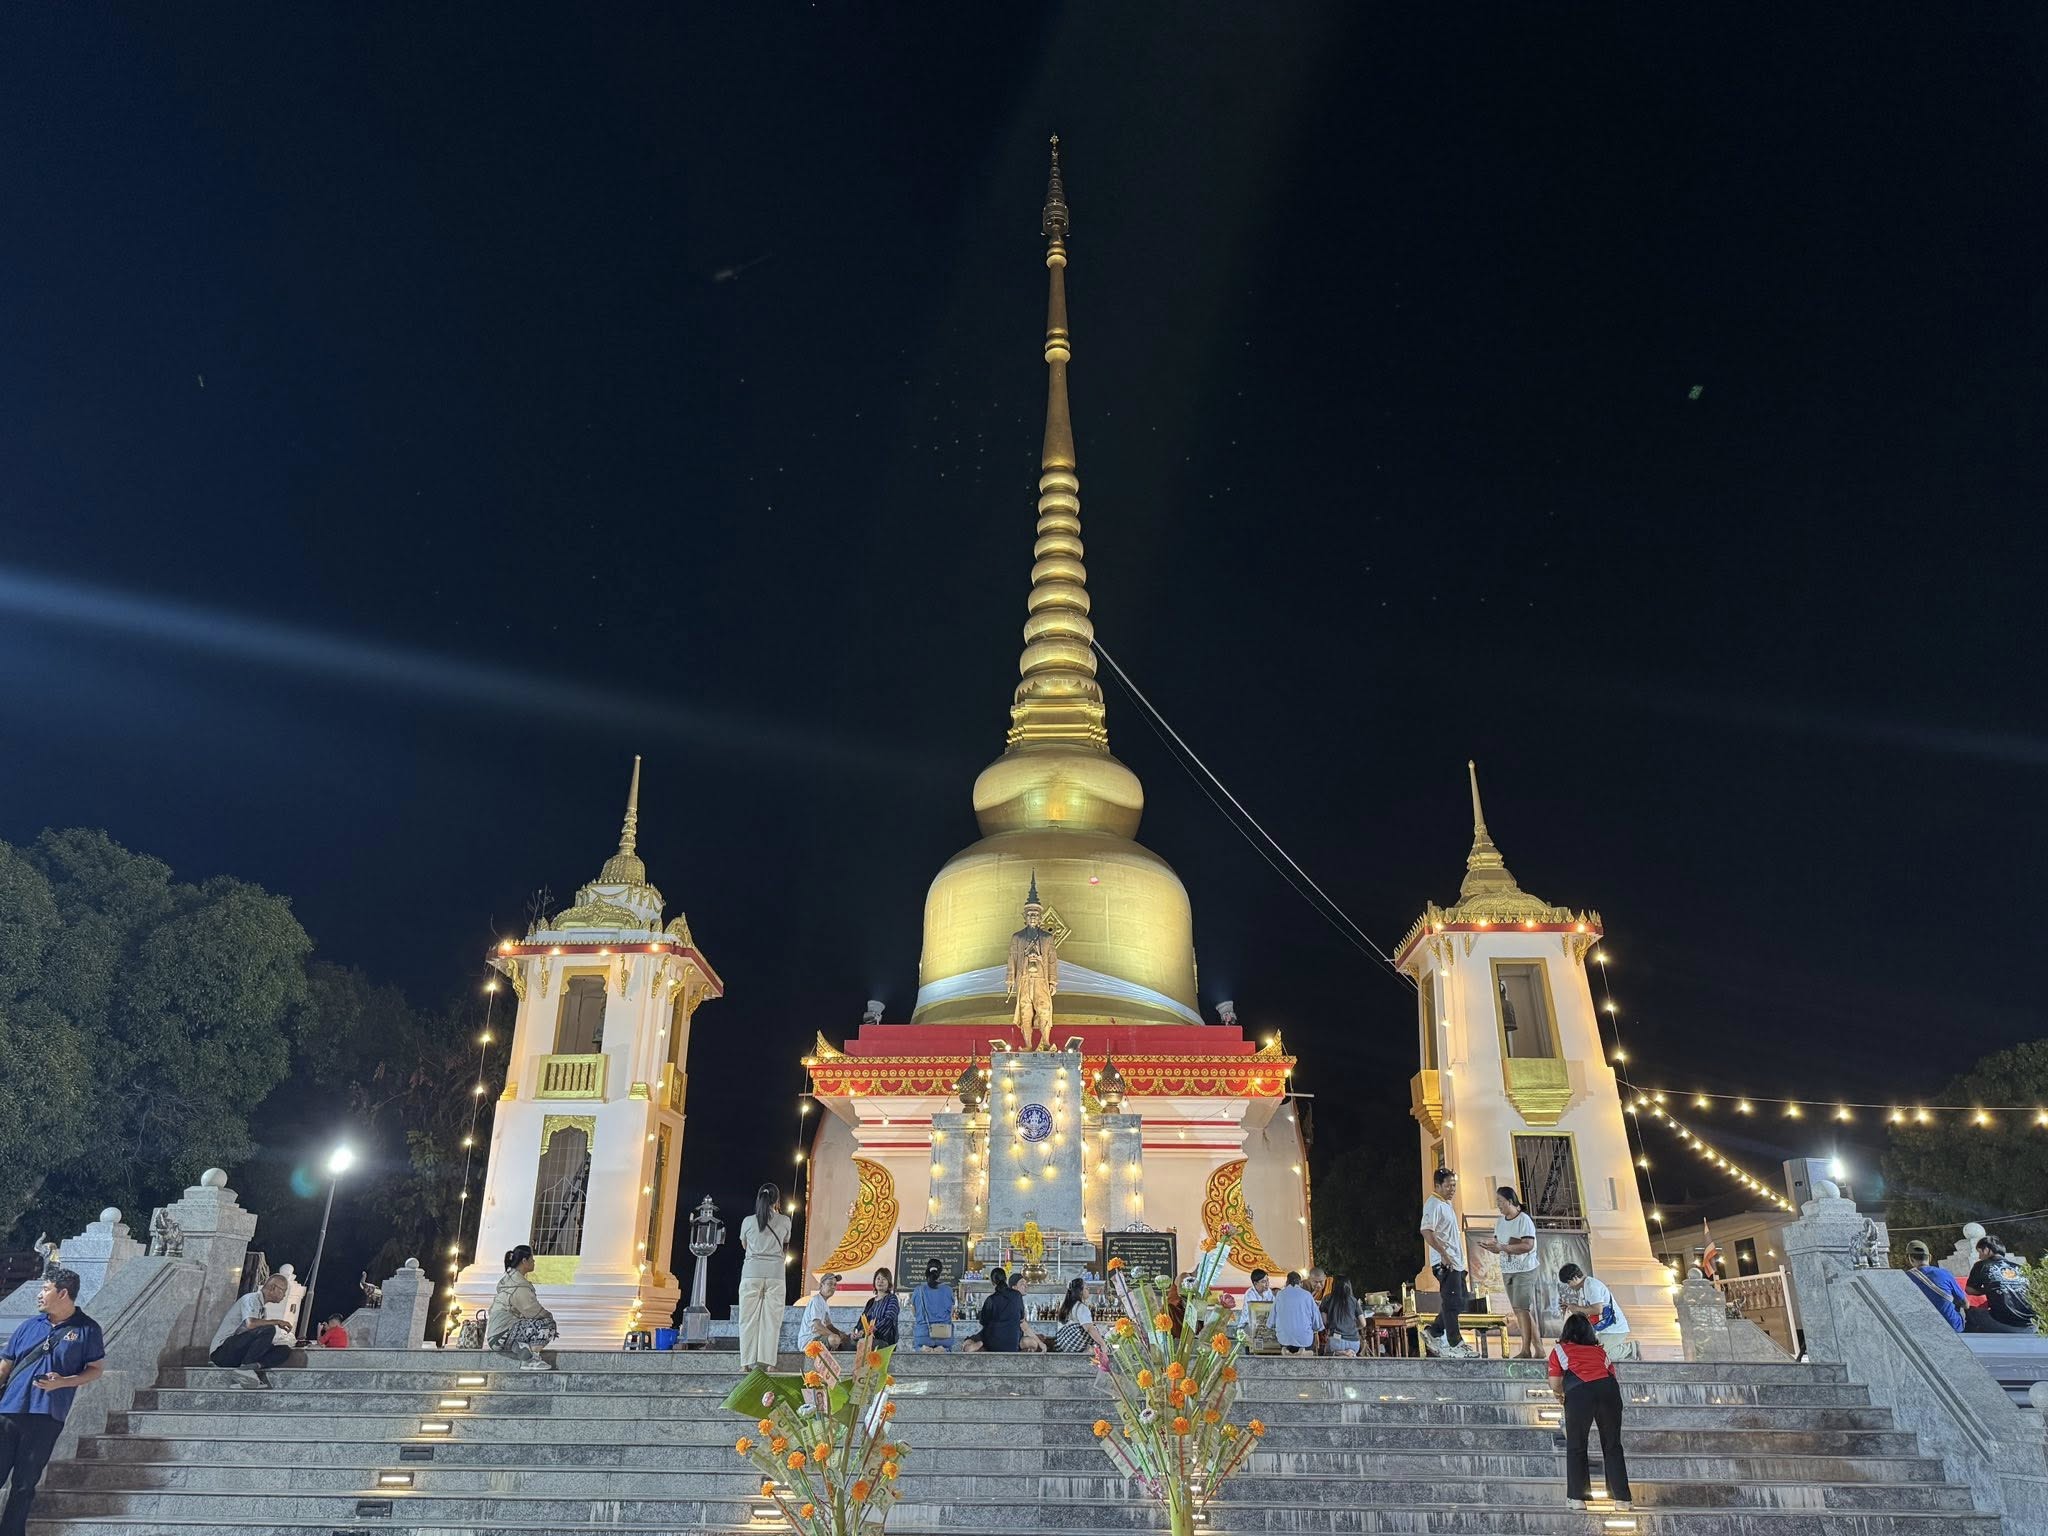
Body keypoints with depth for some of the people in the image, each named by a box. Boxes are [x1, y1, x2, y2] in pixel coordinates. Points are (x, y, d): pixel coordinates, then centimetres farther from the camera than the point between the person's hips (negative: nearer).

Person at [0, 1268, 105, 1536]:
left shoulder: (87, 1330, -1)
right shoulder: (30, 1326, 8)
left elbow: (96, 1370, 2)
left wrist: (62, 1382, -14)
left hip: (46, 1418, -3)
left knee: (24, 1485, 7)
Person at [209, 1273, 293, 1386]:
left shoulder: (263, 1308, 19)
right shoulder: (251, 1299, -8)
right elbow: (250, 1324, -28)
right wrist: (276, 1321, -16)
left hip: (241, 1353, 8)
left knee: (284, 1350, -7)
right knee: (268, 1330, -29)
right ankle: (245, 1367, -21)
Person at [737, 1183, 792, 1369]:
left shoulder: (748, 1221, 1)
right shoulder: (784, 1221, 2)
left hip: (751, 1272, 0)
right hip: (775, 1274, 0)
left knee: (749, 1319, 4)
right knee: (771, 1319, 3)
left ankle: (746, 1363, 1)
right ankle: (768, 1362, -2)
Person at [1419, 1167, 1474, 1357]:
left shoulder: (1446, 1204, 18)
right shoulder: (1433, 1204, -13)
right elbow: (1426, 1232, -24)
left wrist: (1460, 1260, 21)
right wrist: (1444, 1253, -25)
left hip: (1455, 1261, 10)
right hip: (1444, 1262, -10)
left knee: (1461, 1301, 12)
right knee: (1451, 1302, -6)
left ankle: (1433, 1332, 19)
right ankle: (1454, 1345, 1)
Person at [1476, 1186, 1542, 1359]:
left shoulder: (1524, 1220, -11)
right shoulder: (1500, 1222, 12)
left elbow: (1528, 1245, -20)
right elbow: (1498, 1247, 16)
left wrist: (1503, 1247, -23)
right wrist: (1489, 1246, -6)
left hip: (1524, 1270, -7)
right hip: (1507, 1271, 7)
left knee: (1524, 1309, -11)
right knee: (1518, 1311, 7)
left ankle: (1538, 1349, -5)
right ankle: (1526, 1350, 10)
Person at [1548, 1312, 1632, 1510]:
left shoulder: (1560, 1350, 21)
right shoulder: (1599, 1351, 30)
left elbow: (1554, 1385, 16)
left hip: (1579, 1392, -3)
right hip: (1609, 1388, 3)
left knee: (1576, 1447, 11)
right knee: (1612, 1446, 14)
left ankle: (1577, 1497, 12)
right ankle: (1621, 1499, 13)